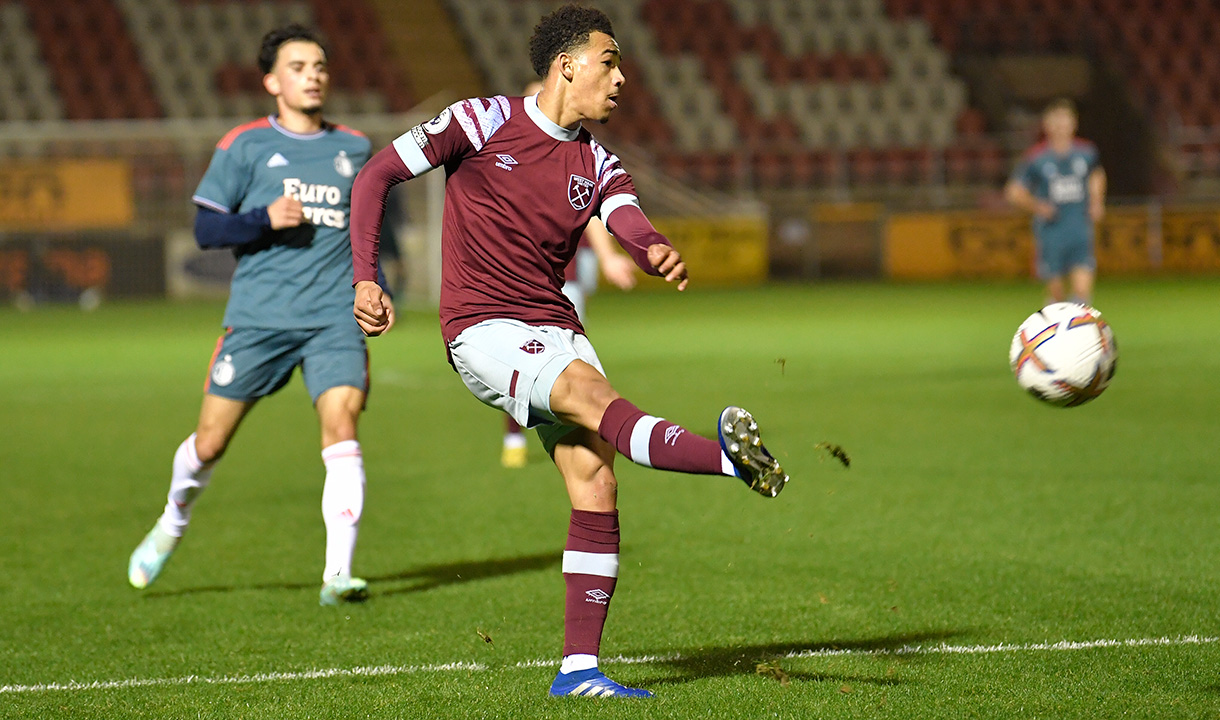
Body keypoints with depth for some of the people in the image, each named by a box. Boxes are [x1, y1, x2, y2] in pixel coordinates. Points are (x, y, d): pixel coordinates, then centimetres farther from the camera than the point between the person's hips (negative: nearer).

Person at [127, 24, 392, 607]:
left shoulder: (354, 149, 14)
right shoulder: (244, 146, 2)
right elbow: (205, 228, 0)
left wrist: (377, 291, 12)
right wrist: (265, 219, -17)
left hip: (334, 317, 2)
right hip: (257, 317, -1)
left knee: (340, 424, -18)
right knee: (211, 441, 2)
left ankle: (338, 574, -18)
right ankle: (172, 525, 34)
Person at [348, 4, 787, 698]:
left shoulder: (596, 163, 11)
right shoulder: (485, 121, -2)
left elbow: (632, 226, -8)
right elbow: (377, 176, 1)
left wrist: (661, 254, -33)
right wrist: (366, 278, -9)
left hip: (555, 326, 6)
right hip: (482, 328, -6)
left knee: (597, 483, -6)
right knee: (592, 392, -31)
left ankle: (579, 668, -1)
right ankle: (733, 459, -58)